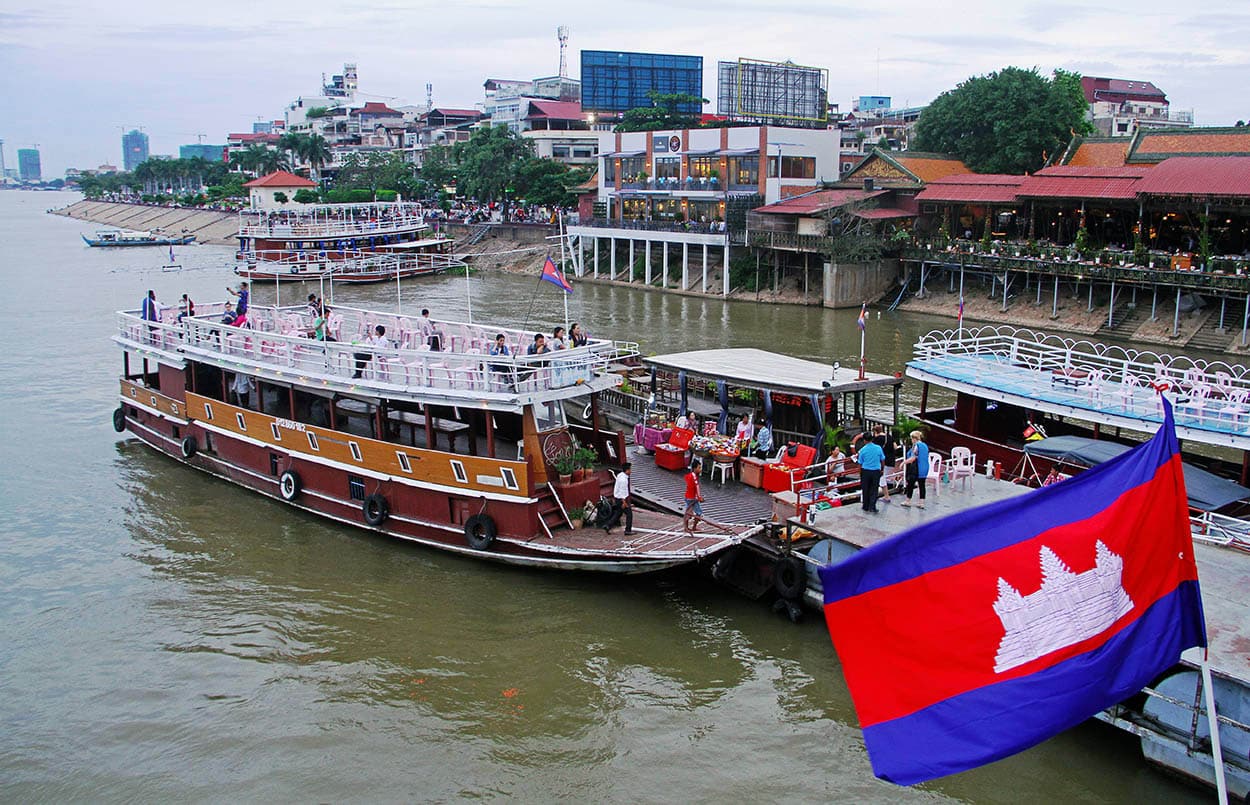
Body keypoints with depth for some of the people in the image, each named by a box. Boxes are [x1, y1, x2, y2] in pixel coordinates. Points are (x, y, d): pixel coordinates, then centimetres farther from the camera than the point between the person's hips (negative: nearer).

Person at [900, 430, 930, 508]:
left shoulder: (916, 446, -13)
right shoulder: (925, 445, 11)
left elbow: (913, 458, -18)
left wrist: (903, 462, -11)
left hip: (916, 469, -7)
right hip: (924, 469, 7)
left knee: (910, 484, 6)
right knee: (922, 485, 6)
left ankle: (908, 501, 15)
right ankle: (922, 503, 5)